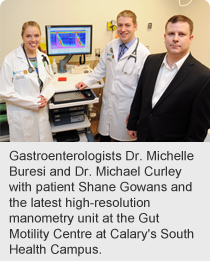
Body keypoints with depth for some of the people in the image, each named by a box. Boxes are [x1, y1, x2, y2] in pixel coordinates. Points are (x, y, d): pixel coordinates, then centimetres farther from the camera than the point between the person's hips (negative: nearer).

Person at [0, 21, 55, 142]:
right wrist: (33, 102, -16)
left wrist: (45, 96, -9)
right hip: (21, 116, -5)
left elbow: (50, 82, 13)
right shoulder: (11, 59, -11)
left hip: (42, 113, 5)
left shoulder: (44, 58, 6)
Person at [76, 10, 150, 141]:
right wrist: (86, 82, 6)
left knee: (121, 137, 13)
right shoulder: (110, 46, 4)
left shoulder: (143, 53, -13)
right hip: (108, 102, 4)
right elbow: (101, 69, 16)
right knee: (104, 135, 16)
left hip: (125, 107, -4)